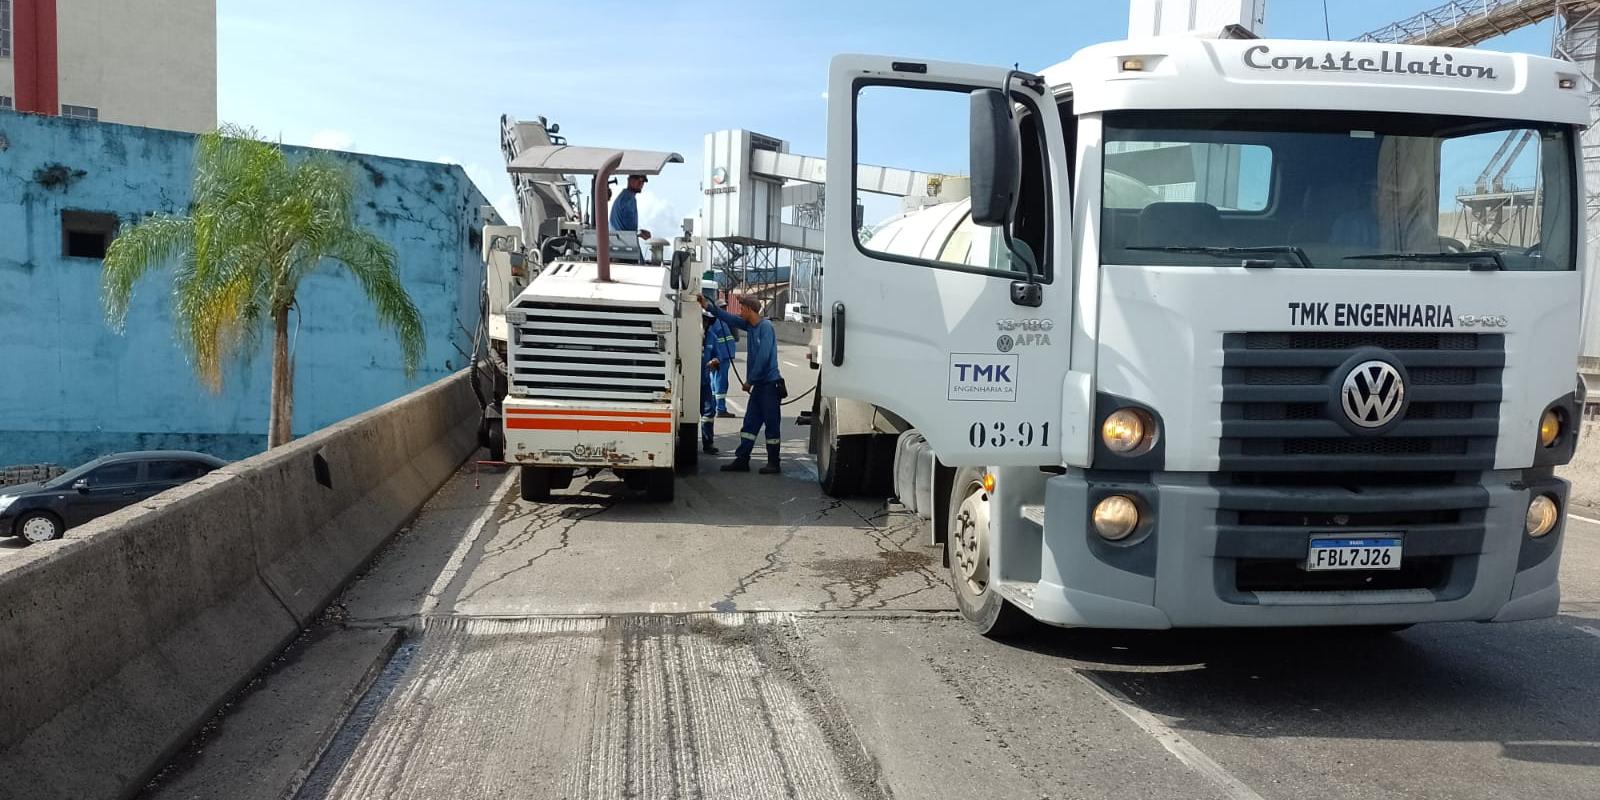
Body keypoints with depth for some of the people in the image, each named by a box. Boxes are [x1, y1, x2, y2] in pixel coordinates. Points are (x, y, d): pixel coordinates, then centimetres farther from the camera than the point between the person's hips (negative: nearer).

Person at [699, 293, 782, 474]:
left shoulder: (765, 327, -14)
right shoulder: (750, 326, 11)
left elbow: (763, 357, -20)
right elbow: (730, 319, 21)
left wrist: (749, 380, -13)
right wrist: (707, 306, 18)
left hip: (769, 383, -9)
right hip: (758, 384, 9)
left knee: (771, 424, -2)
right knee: (750, 423, 9)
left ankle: (773, 464, 4)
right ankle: (742, 460, 13)